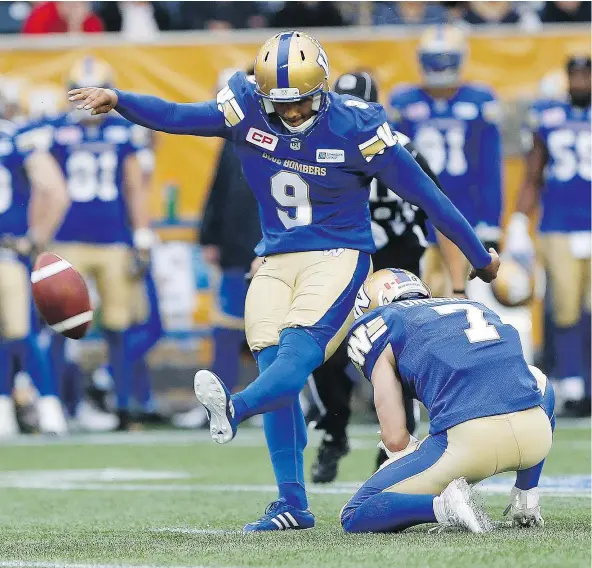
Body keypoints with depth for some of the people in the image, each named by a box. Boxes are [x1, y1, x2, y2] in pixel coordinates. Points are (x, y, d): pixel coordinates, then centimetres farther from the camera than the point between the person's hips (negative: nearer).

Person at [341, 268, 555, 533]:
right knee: (538, 382, 43)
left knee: (354, 517, 13)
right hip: (536, 436, 5)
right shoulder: (476, 307, 31)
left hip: (468, 441, -5)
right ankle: (526, 498, 28)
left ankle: (443, 505, -13)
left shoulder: (383, 329, 14)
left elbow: (395, 439, 8)